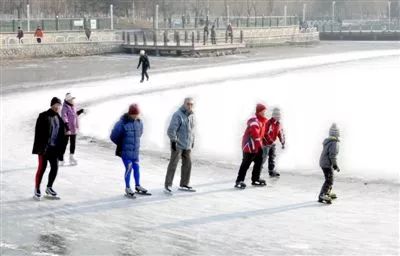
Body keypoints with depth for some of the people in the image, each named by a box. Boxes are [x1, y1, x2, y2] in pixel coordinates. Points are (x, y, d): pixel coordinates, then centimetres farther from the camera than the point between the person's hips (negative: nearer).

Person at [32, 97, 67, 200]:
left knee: (55, 168, 7)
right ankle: (37, 190, 7)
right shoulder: (43, 116, -10)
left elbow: (61, 133, 14)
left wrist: (60, 148, 9)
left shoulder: (58, 118, 9)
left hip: (54, 148, 6)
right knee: (42, 168, -3)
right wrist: (40, 147, -18)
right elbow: (38, 132, -13)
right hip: (44, 148, -6)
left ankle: (49, 188, 24)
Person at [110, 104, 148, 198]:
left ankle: (138, 186, 26)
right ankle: (128, 188, 10)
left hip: (135, 151, 5)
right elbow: (113, 136, -8)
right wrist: (122, 144, 5)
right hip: (125, 151, -5)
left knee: (136, 168, 9)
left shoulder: (139, 122, -1)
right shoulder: (122, 123, -18)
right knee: (129, 168, -5)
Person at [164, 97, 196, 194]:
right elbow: (171, 129, -19)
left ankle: (184, 185, 20)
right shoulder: (178, 115, -16)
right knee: (173, 164, -8)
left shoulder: (191, 115, 9)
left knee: (187, 164, 10)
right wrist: (173, 141, -22)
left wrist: (192, 141, 21)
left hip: (187, 145, 8)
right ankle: (168, 185, -3)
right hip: (177, 144, -8)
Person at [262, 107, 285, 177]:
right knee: (264, 157, -8)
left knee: (272, 157, 10)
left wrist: (283, 143, 5)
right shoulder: (269, 123, -22)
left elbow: (281, 134, 11)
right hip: (266, 143, -8)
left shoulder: (278, 124, 4)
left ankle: (271, 171, 16)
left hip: (272, 143, 8)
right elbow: (265, 134, -25)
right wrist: (271, 142, -27)